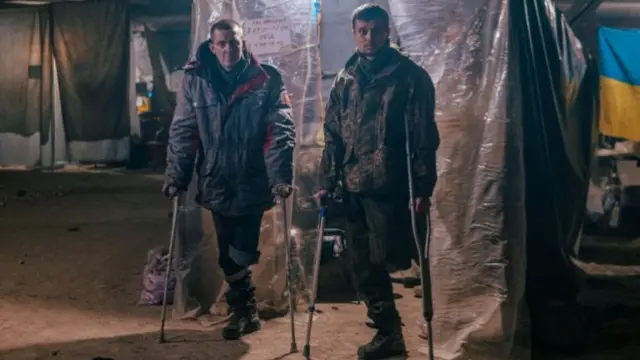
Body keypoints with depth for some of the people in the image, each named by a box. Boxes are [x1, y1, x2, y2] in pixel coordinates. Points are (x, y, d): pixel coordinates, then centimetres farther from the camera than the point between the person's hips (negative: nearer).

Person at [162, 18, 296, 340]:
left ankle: (242, 310, 30)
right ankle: (245, 310, 33)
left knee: (240, 255, 5)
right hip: (216, 184, 3)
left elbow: (280, 131, -11)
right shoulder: (195, 80, -1)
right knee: (229, 255, 13)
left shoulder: (267, 81, -6)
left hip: (253, 184, -2)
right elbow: (182, 132, 1)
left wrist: (280, 176, -21)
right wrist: (176, 176, -4)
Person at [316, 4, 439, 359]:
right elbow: (332, 134, 12)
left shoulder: (410, 76, -2)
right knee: (362, 263, 9)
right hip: (353, 186, 5)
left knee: (380, 260, -4)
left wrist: (423, 187, -10)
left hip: (389, 185, -5)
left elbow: (424, 136, -5)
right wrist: (327, 181, 6)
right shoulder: (344, 80, 12)